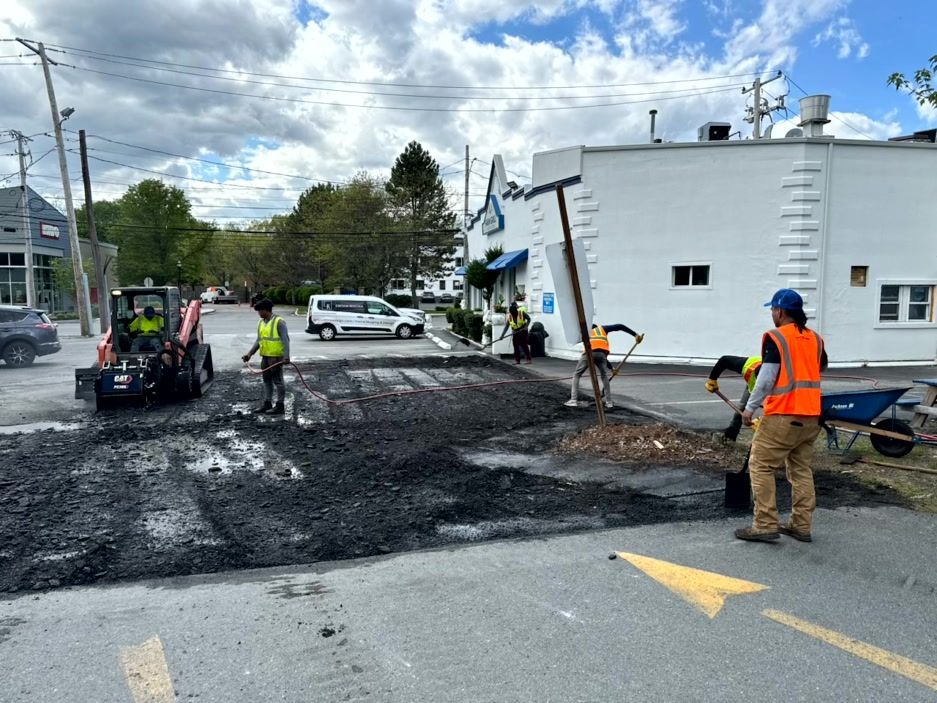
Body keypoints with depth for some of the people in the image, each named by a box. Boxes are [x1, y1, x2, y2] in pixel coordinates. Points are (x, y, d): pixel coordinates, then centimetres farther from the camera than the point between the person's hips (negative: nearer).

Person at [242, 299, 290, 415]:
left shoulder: (278, 322, -12)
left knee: (277, 381, -3)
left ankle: (280, 406, 3)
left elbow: (285, 340, -17)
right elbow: (258, 341, 14)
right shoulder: (261, 323, 12)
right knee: (267, 380, 12)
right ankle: (267, 404, 20)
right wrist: (250, 354, 5)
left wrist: (286, 356, -26)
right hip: (265, 356, 8)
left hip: (276, 357, -8)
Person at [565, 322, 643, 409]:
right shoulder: (602, 328, 32)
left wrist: (611, 367, 38)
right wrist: (635, 335, 19)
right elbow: (620, 327, 21)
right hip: (601, 353, -1)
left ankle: (573, 400, 5)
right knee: (604, 376, 21)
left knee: (576, 375, 15)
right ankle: (609, 402, 20)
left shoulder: (587, 334, 37)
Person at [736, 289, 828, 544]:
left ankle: (765, 526, -2)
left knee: (760, 466, 0)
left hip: (783, 415, -7)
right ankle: (802, 526, 19)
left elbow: (766, 378, -14)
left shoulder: (775, 337, -10)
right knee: (801, 468, 15)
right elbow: (819, 371, 20)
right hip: (811, 415, 8)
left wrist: (750, 407, -7)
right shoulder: (815, 338, 12)